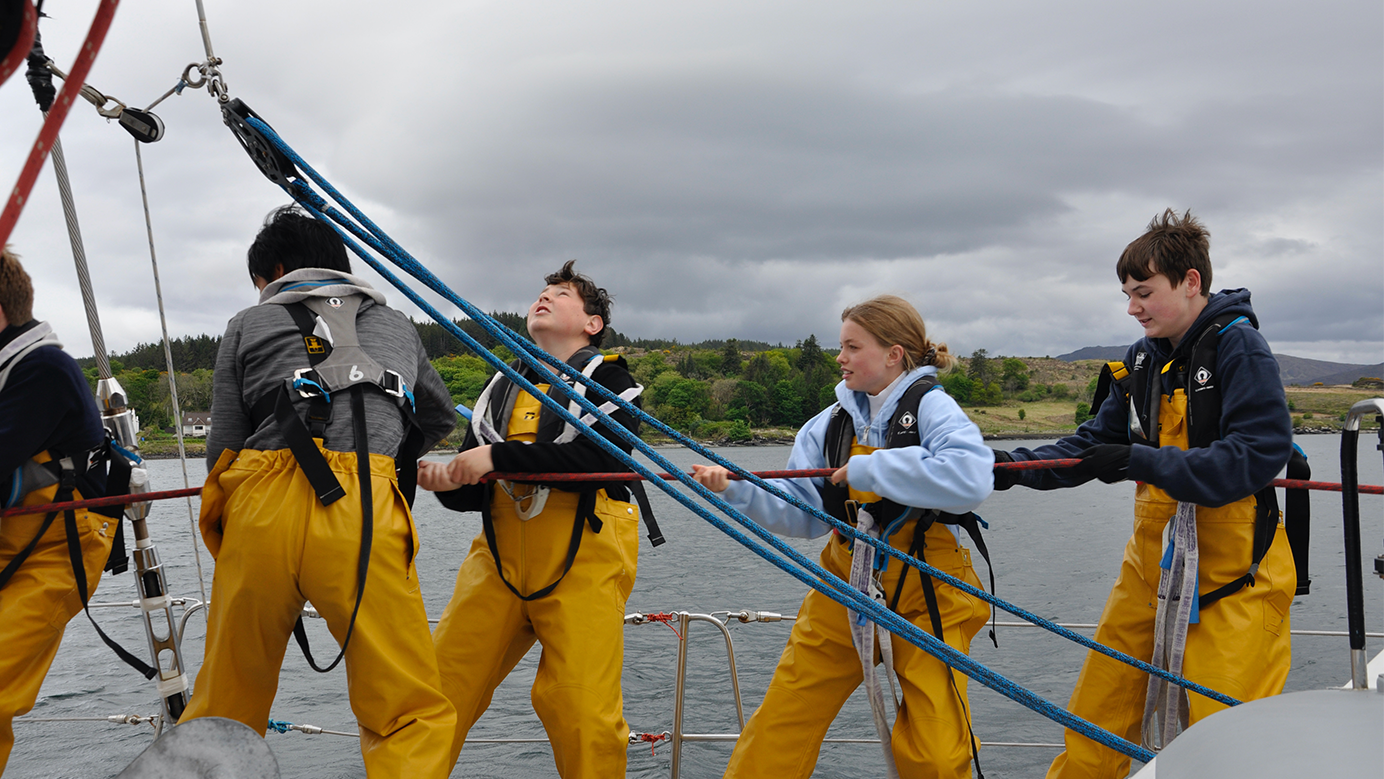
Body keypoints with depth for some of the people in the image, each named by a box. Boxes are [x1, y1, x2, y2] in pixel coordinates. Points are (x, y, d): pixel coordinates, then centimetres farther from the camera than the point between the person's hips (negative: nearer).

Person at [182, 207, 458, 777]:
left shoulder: (247, 325, 19)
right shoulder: (396, 326, 26)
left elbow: (221, 450, 11)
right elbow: (441, 419, 39)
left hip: (258, 514, 1)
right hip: (363, 513, 0)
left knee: (224, 712, 16)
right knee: (413, 714, 0)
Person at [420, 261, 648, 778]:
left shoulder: (610, 380, 5)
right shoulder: (502, 388, 20)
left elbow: (598, 454, -15)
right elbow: (475, 492, 18)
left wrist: (497, 457, -19)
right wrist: (445, 482, -6)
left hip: (583, 561, -4)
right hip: (500, 557, 5)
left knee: (583, 714, -12)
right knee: (438, 690, -1)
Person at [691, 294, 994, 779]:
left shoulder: (931, 407, -10)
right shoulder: (832, 424, 6)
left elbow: (970, 480, -30)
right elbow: (800, 512, 4)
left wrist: (867, 470, -24)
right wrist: (735, 490, -10)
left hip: (925, 597, -4)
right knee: (780, 723, 4)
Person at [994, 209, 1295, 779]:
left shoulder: (1238, 346, -12)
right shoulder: (1142, 360, 9)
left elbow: (1259, 455, -23)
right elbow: (1092, 444, 11)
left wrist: (1140, 462, -26)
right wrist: (1013, 468, -4)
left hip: (1229, 574, -7)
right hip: (1152, 560, 7)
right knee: (1095, 715, 10)